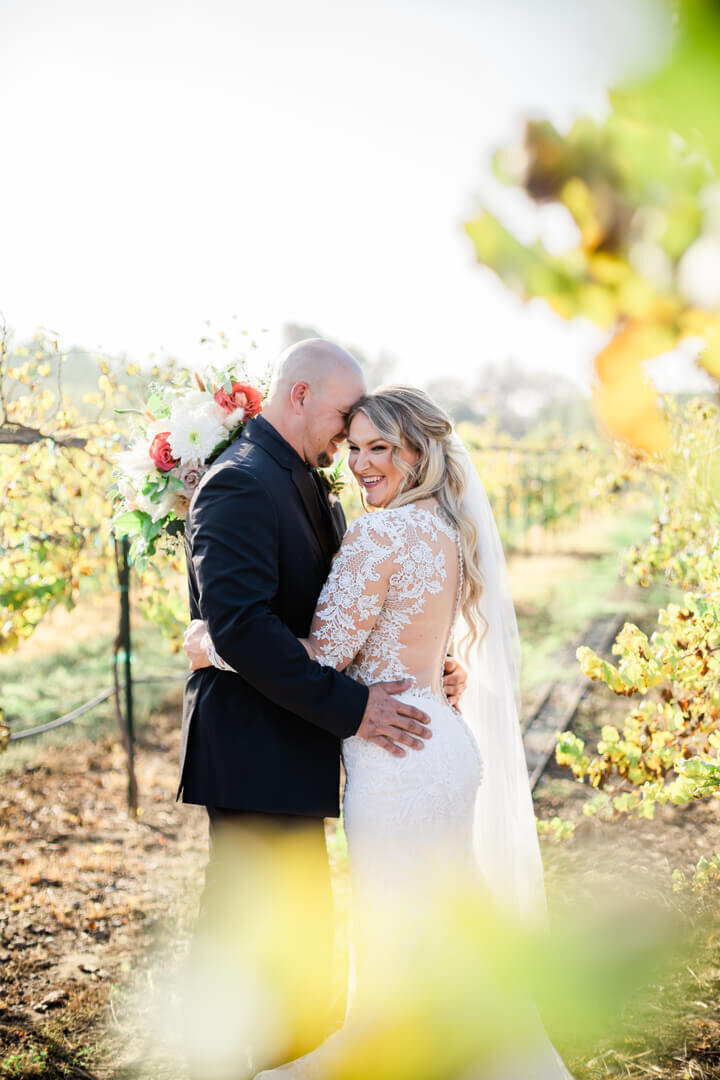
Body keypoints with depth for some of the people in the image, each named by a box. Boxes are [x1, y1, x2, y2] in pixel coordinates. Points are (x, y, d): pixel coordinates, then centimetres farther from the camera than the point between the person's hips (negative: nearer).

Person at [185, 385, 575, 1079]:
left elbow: (324, 653, -19)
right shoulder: (450, 529, 11)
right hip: (446, 741, 9)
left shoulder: (378, 532, -17)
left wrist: (213, 647, -8)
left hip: (396, 754, -9)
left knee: (395, 941, 5)